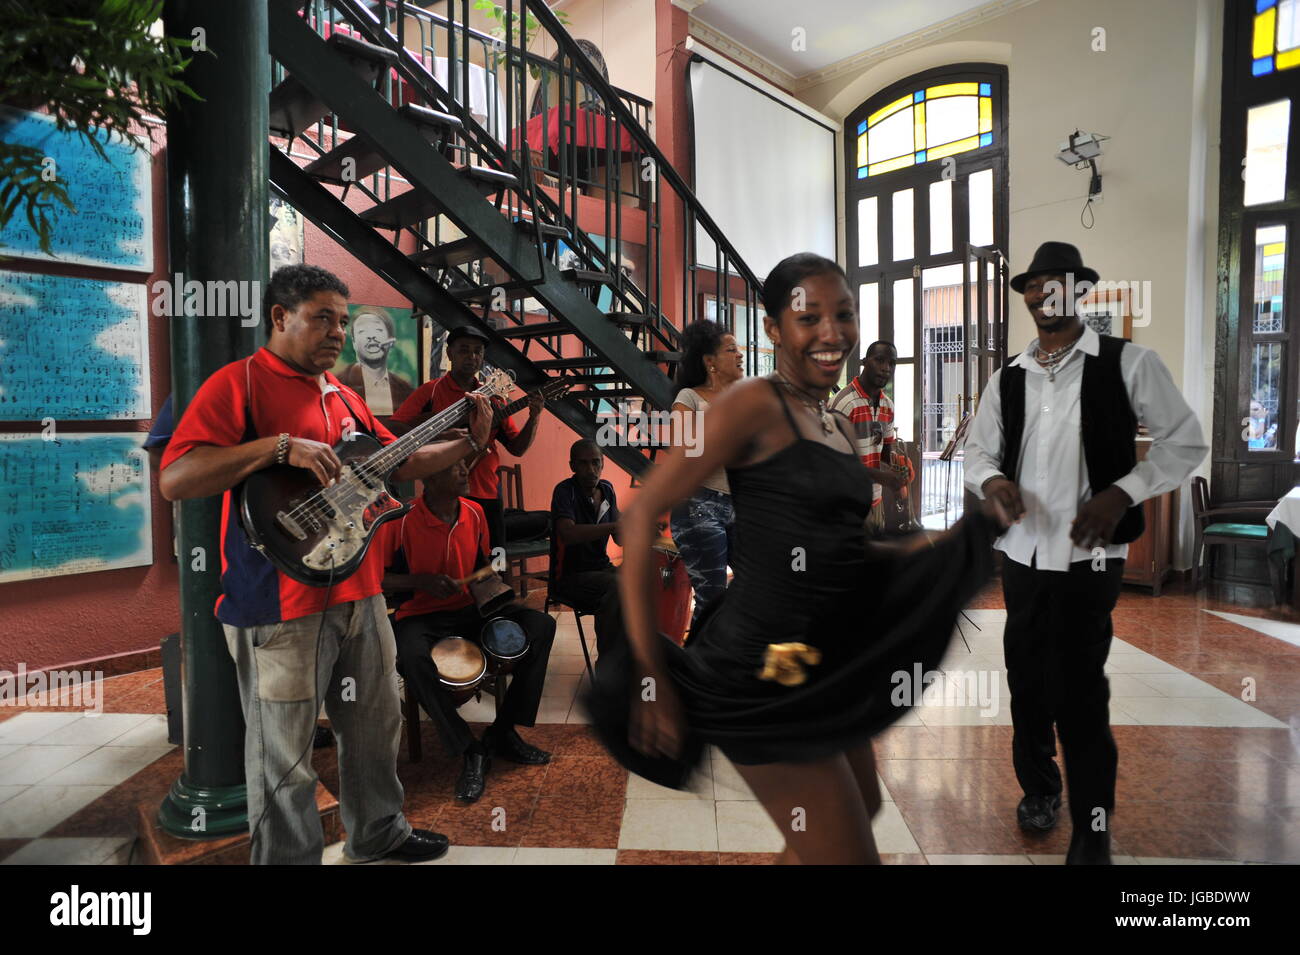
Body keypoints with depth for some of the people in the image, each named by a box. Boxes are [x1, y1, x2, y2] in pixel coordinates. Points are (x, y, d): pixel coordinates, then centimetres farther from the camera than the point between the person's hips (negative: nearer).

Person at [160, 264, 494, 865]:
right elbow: (174, 480, -20)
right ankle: (290, 858, 25)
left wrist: (471, 441, 11)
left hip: (358, 591, 8)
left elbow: (402, 463, 22)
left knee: (376, 725, 21)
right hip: (280, 603, -8)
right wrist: (281, 445, -27)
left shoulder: (343, 396, 15)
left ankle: (380, 833, 41)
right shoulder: (240, 382, -9)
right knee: (285, 758, 5)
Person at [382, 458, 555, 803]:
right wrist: (421, 581, -21)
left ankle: (503, 732, -6)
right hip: (420, 616, -5)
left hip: (468, 609, 5)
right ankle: (472, 751, -21)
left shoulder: (474, 512, 1)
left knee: (541, 625, -14)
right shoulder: (402, 521, -15)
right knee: (412, 656, -39)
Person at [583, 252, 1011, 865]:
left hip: (828, 668, 9)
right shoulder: (756, 405, -15)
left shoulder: (839, 427, 10)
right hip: (764, 674, -9)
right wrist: (650, 675, -20)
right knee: (850, 853, 2)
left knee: (861, 808, 26)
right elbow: (642, 515, -18)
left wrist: (971, 531, 12)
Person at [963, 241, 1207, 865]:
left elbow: (1185, 443, 0)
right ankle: (1037, 788, 36)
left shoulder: (1128, 363, -1)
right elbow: (977, 449, 17)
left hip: (1087, 556, -4)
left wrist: (1120, 494, -14)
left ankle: (1092, 827, 15)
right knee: (1026, 680, 14)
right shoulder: (1007, 378, 11)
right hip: (1022, 553, 4)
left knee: (1079, 690, -3)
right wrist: (991, 480, -7)